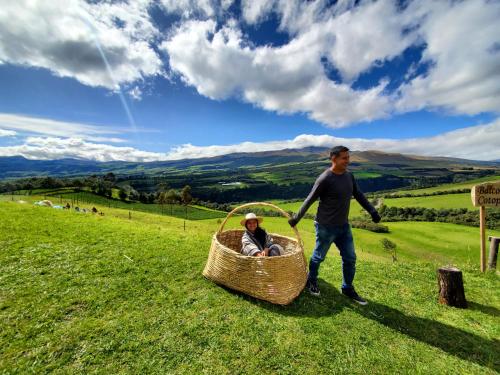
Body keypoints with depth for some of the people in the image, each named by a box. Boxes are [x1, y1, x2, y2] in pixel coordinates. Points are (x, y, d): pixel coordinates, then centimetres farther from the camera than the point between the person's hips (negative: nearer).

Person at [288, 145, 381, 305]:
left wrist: (372, 210, 8)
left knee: (350, 258, 15)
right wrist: (296, 218, -11)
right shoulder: (325, 179, -20)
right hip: (326, 227, -7)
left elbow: (358, 195, 15)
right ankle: (311, 281, 38)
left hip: (344, 226, 7)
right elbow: (309, 200, -15)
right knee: (318, 257, 12)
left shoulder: (349, 176, 3)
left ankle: (347, 288, 36)